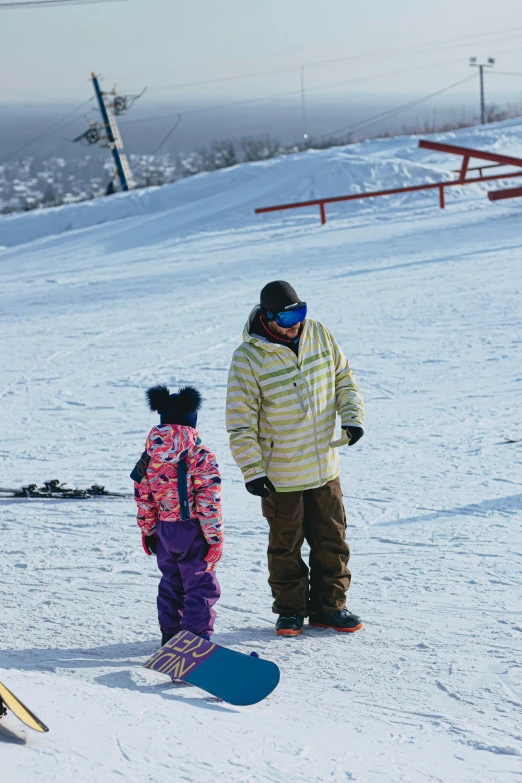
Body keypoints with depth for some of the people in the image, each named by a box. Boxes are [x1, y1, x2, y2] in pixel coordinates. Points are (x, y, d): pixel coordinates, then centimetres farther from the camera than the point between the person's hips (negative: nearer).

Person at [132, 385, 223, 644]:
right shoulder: (201, 457, -14)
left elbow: (143, 499, 6)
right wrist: (215, 537, -9)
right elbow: (208, 502, -15)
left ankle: (169, 635, 24)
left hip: (164, 530, 5)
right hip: (193, 530, -5)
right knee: (200, 584, 4)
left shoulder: (149, 457, 0)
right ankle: (197, 636, 3)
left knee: (170, 583, 18)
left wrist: (147, 531, 17)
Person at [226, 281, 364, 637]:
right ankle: (290, 610, 23)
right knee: (286, 547, 8)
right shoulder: (249, 358, -17)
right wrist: (252, 470, -14)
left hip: (325, 468, 4)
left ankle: (329, 606, 25)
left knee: (332, 540, 12)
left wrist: (352, 416, -4)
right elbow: (241, 421, -12)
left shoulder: (319, 334, -3)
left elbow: (344, 377, 12)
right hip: (280, 475, -4)